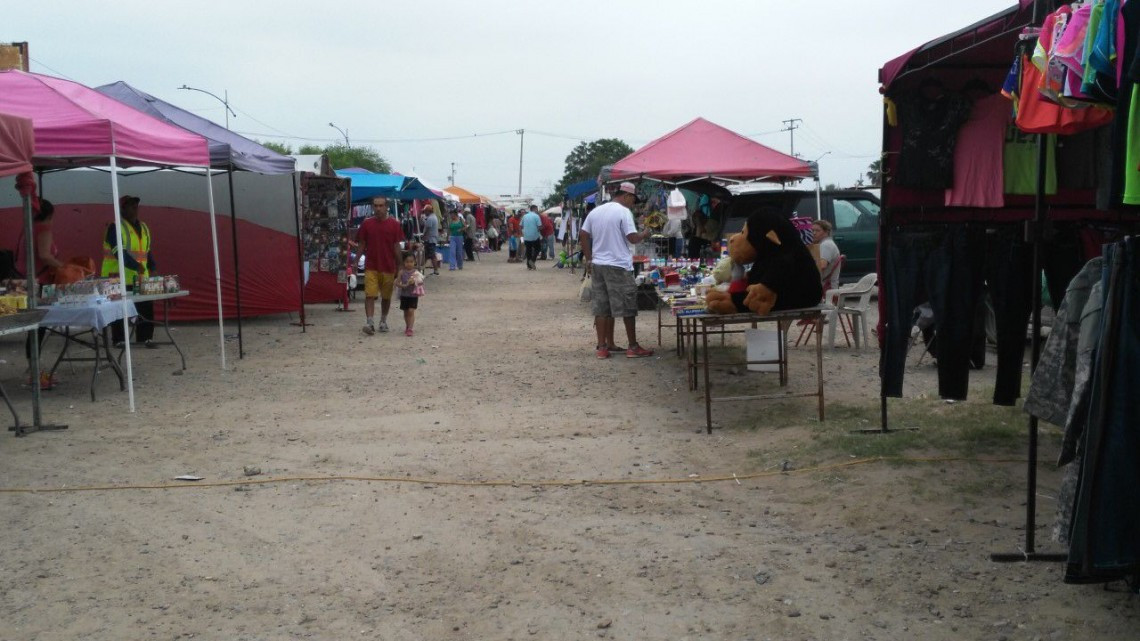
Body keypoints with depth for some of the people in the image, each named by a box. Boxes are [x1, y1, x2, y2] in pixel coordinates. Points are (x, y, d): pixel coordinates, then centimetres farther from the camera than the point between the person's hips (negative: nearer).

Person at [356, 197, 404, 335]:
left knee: (386, 296, 11)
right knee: (370, 295, -10)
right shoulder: (366, 224, 1)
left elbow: (397, 246, 2)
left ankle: (383, 321, 26)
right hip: (371, 266, -1)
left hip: (388, 267, 1)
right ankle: (369, 322, -14)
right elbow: (361, 245, 6)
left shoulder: (394, 224, -1)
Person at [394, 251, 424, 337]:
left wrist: (415, 282, -22)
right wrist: (404, 285, -20)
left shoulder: (416, 272, -4)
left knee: (411, 311, -11)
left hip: (413, 295, -2)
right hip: (404, 295, 2)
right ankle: (407, 326, 31)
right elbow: (397, 283, -4)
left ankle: (410, 329, -12)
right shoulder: (402, 272, -3)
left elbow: (420, 282, -2)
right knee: (406, 312, 13)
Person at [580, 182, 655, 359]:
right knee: (627, 307, 2)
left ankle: (603, 346, 10)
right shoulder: (623, 212, -10)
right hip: (618, 266, -6)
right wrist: (645, 234, 5)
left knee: (601, 307, 9)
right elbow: (633, 238, -15)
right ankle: (633, 347, 7)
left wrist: (589, 260, 15)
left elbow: (583, 236, 11)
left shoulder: (595, 212, 10)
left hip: (597, 265, 6)